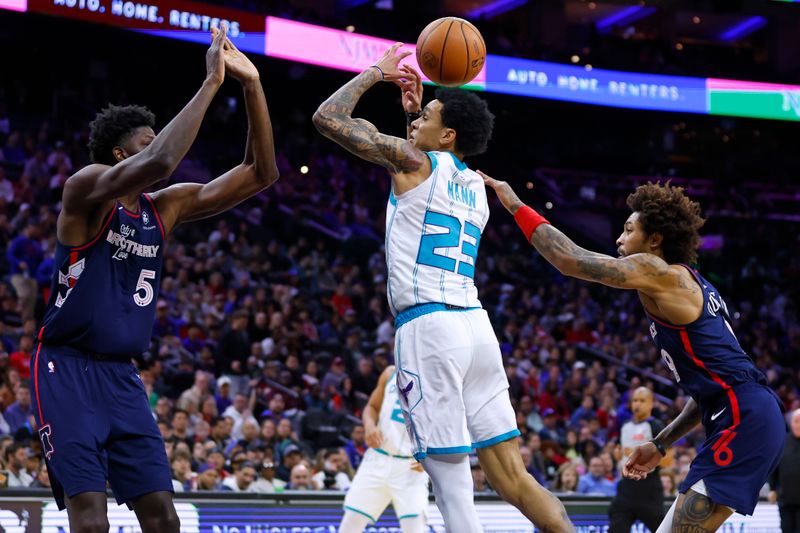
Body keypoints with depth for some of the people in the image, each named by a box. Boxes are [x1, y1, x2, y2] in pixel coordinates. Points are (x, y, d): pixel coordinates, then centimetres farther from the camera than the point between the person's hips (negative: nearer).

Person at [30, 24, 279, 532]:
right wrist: (211, 83, -25)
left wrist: (252, 84, -3)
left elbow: (261, 174, 6)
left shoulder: (165, 208, 9)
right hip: (68, 371, -7)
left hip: (122, 376, 7)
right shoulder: (86, 187, -10)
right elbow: (159, 163, -31)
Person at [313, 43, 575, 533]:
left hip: (428, 326, -7)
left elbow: (328, 118, 4)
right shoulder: (476, 185, 20)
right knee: (513, 478, 7)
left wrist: (376, 73, 17)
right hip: (476, 324, 7)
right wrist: (414, 111, 39)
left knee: (452, 484, -7)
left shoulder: (415, 161, 0)